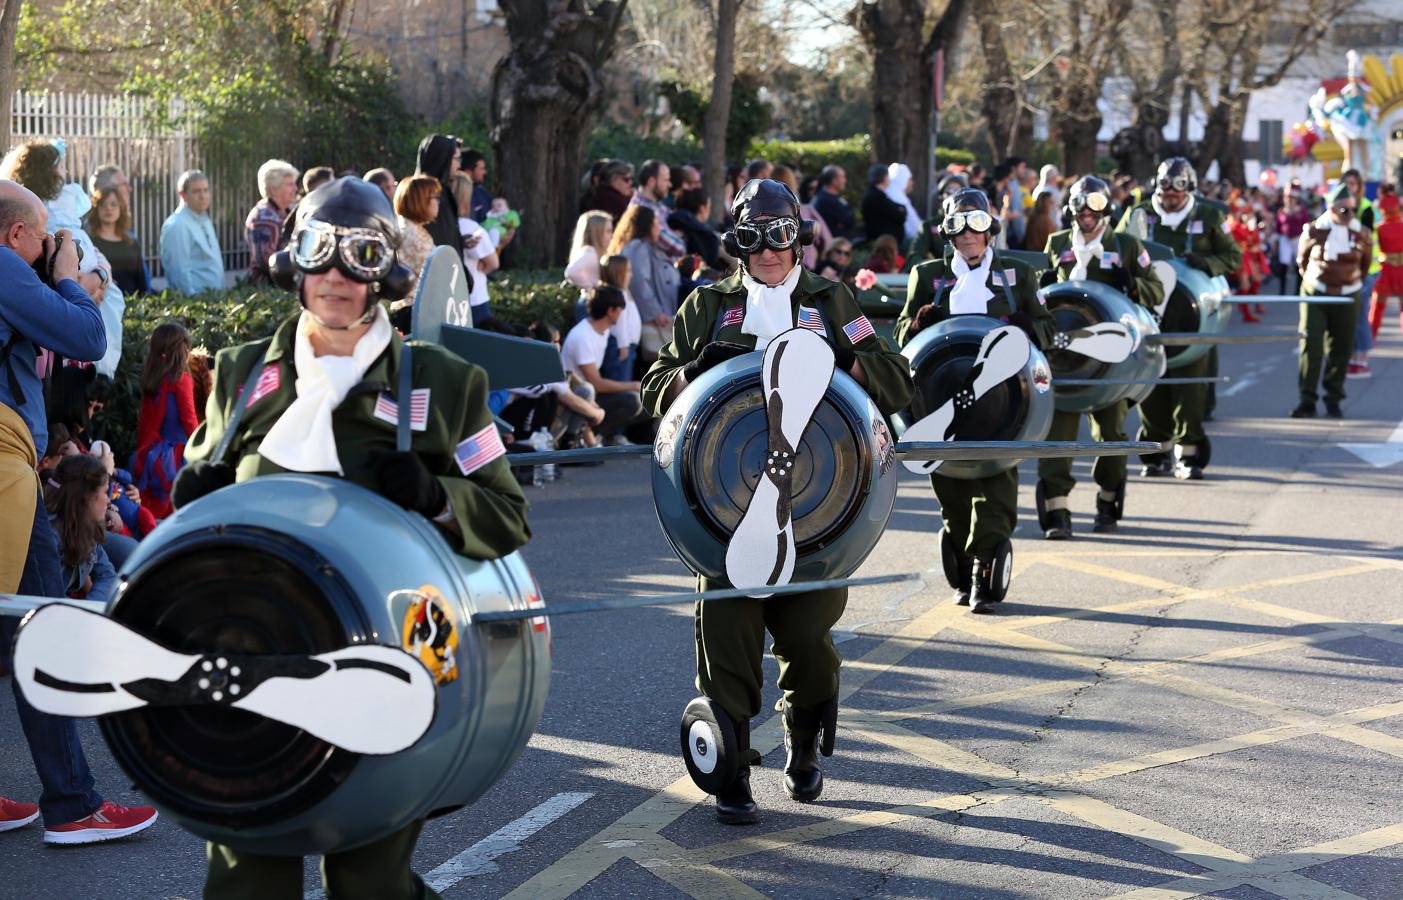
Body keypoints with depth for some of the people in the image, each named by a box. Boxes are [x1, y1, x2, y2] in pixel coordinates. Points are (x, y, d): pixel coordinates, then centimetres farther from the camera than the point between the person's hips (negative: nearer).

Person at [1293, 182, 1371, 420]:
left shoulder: (1360, 234, -2)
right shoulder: (1314, 231, -7)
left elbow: (1366, 261, 16)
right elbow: (1302, 258, 11)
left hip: (1347, 298, 2)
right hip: (1315, 294, -2)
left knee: (1341, 349, 4)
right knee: (1311, 346, -8)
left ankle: (1333, 400, 15)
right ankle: (1307, 400, -3)